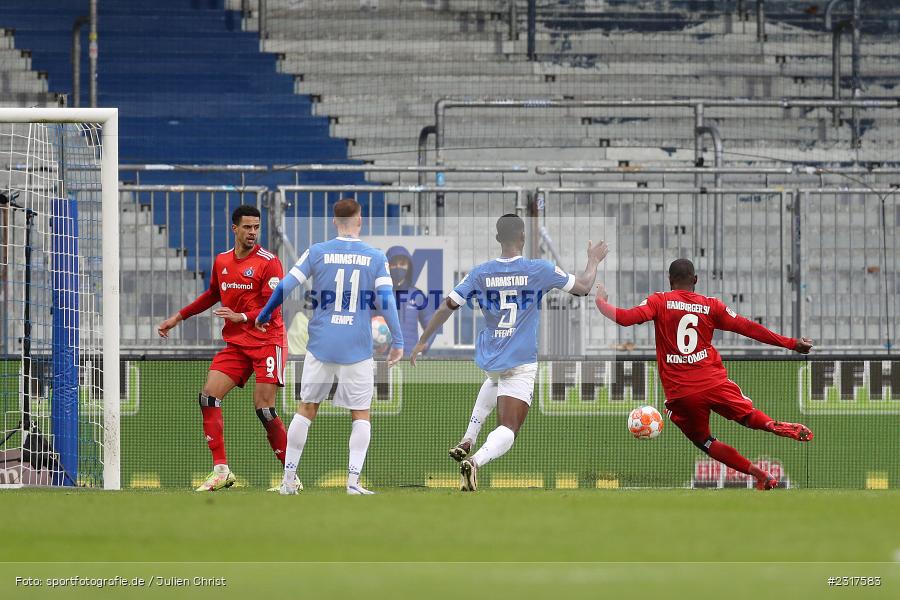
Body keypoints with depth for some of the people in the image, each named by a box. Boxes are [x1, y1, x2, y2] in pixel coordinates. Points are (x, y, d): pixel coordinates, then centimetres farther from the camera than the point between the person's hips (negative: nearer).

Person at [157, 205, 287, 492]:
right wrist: (178, 317, 30)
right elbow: (213, 294, 29)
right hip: (236, 344, 6)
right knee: (208, 396, -8)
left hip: (267, 342, -6)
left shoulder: (269, 262, -9)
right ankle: (221, 470, -6)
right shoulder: (221, 261, 11)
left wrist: (242, 317, -30)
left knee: (264, 409, -13)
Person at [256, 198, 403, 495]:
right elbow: (386, 300, -5)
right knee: (361, 415, 10)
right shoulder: (376, 257, -1)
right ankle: (353, 480, -1)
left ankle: (289, 479, 13)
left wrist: (264, 315, 15)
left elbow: (286, 286, 0)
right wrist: (397, 341, 1)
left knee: (306, 409, 13)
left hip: (321, 345, 1)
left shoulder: (317, 252, -1)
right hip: (357, 347, -1)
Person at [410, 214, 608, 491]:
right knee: (507, 431, -9)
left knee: (493, 385, 42)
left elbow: (447, 307, 0)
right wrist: (594, 261, 22)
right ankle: (475, 462, -38)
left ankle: (467, 442, 34)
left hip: (489, 358, 5)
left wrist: (422, 341, 11)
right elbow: (583, 287, 2)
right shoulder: (539, 270, -9)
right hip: (521, 362, -4)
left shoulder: (480, 273, -2)